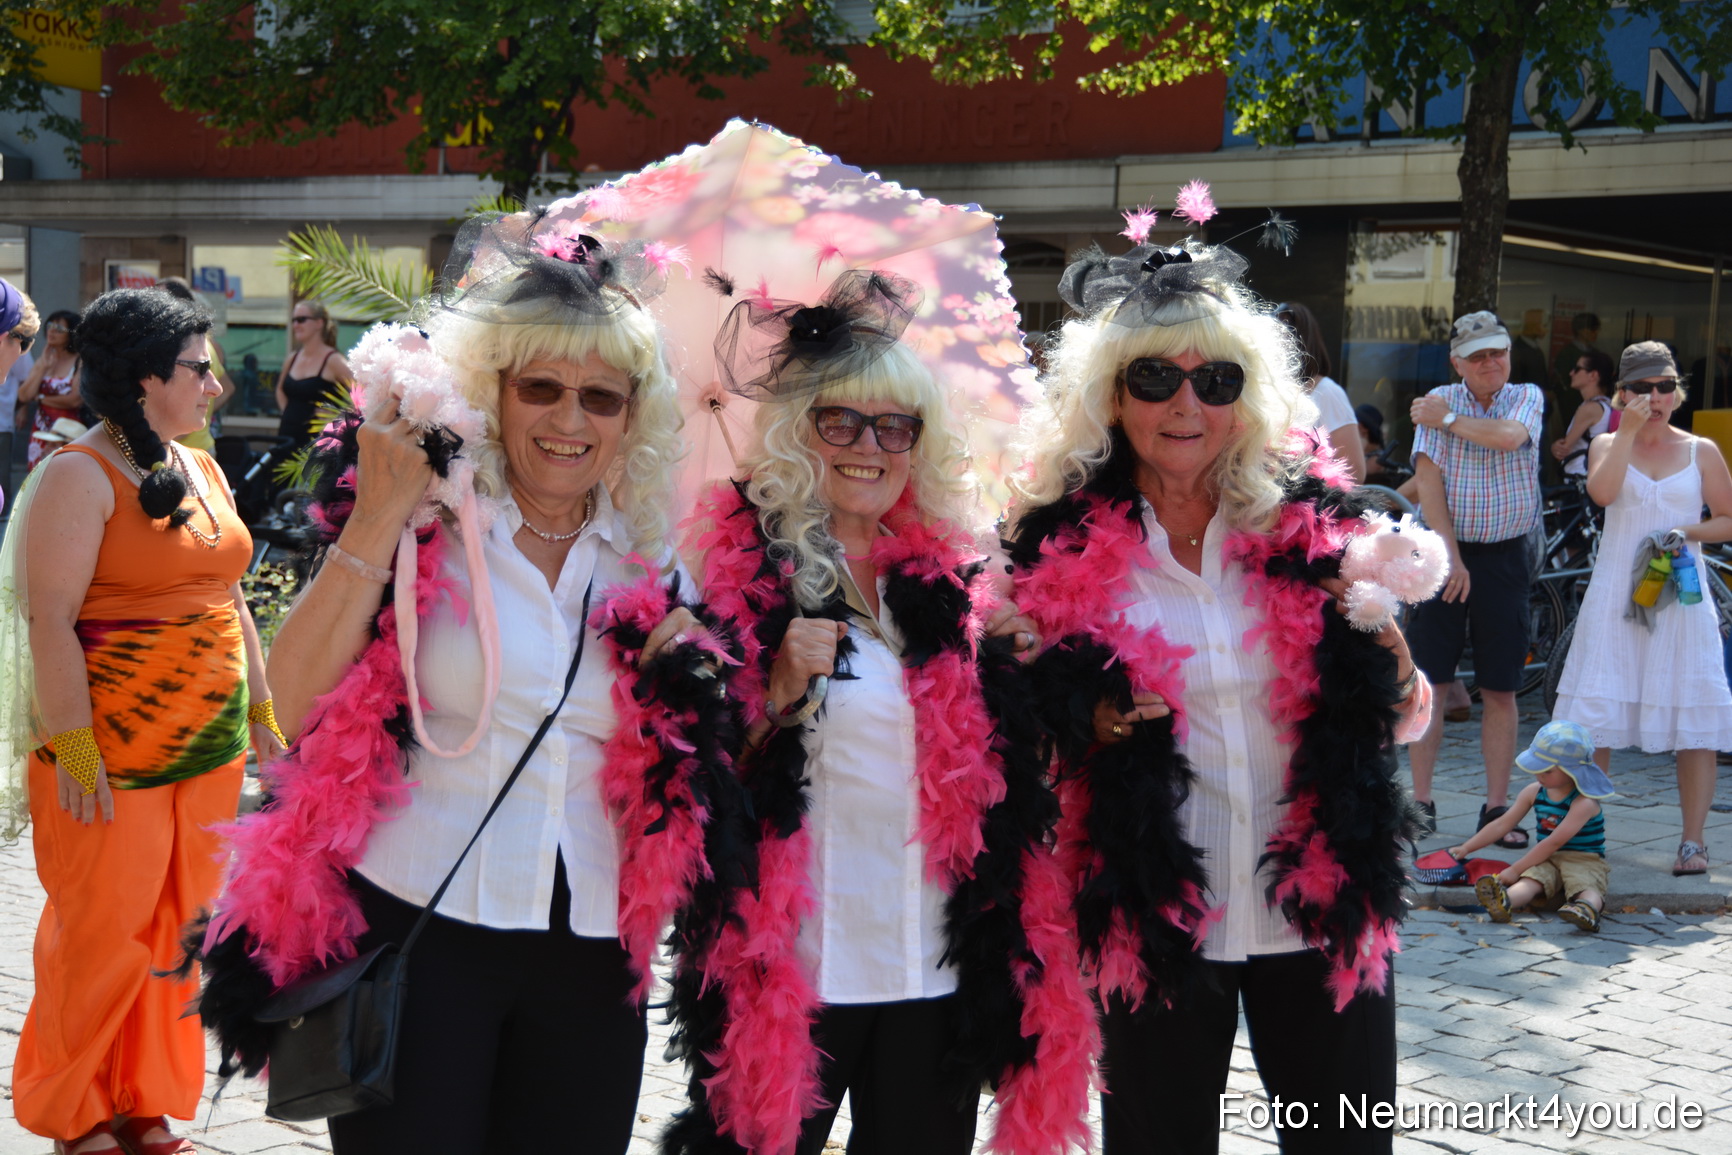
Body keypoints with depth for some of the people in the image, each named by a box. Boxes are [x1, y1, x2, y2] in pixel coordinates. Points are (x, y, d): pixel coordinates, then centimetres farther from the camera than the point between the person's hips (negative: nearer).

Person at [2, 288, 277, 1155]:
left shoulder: (201, 470, 13)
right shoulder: (80, 476, -12)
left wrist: (259, 708, 16)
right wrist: (74, 748, -19)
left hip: (209, 751, 7)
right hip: (114, 756, -7)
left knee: (178, 934, 13)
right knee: (101, 938, 4)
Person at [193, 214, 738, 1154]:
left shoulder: (649, 563, 7)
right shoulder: (430, 526, -4)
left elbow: (682, 784, 19)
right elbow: (295, 706, -16)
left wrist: (689, 699, -3)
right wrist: (380, 520, -17)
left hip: (589, 959, 4)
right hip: (414, 934, -4)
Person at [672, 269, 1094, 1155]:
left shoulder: (948, 574, 8)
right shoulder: (742, 563, -5)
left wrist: (1013, 669, 2)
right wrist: (782, 688, -22)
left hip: (940, 971, 5)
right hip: (791, 972, -4)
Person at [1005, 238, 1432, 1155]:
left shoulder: (1309, 515, -1)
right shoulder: (1062, 546, -4)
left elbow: (1398, 717, 6)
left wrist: (1381, 643, -13)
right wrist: (1096, 724, -14)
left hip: (1321, 910, 1)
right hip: (1156, 917, -1)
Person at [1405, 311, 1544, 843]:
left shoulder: (1527, 397, 4)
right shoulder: (1438, 402, 2)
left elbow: (1508, 436, -20)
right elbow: (1428, 480, -7)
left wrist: (1446, 421, -8)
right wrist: (1451, 558, -13)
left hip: (1504, 557, 0)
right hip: (1443, 551, 0)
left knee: (1501, 689, 2)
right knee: (1429, 680, 0)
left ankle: (1496, 807, 8)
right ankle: (1421, 800, 8)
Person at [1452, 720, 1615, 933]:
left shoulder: (1584, 803, -16)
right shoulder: (1533, 792, 8)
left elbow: (1554, 842, -20)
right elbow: (1502, 824, 15)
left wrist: (1515, 869, -20)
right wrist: (1466, 848, 12)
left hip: (1584, 860, -3)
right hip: (1548, 860, 3)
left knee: (1586, 886, -35)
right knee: (1532, 879, -29)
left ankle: (1588, 908, -69)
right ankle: (1503, 902, -60)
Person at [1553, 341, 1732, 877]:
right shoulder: (1608, 444, 7)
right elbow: (1601, 491, -14)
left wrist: (1688, 533, -10)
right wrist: (1627, 429, -13)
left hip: (1680, 597, 0)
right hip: (1615, 597, 0)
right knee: (1596, 720, -2)